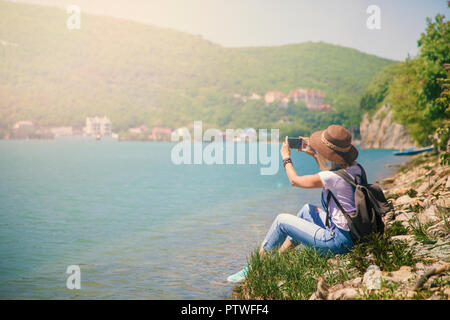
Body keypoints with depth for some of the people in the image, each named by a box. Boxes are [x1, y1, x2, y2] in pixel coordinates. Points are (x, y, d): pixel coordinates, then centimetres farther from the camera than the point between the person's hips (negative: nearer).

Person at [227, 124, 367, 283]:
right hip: (354, 233, 9)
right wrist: (315, 155, 26)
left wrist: (286, 157, 8)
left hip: (338, 241, -9)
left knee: (281, 220, 2)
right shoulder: (356, 168, 1)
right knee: (307, 210, 25)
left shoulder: (335, 177, -24)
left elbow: (295, 180, -8)